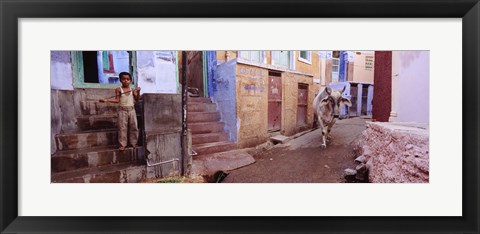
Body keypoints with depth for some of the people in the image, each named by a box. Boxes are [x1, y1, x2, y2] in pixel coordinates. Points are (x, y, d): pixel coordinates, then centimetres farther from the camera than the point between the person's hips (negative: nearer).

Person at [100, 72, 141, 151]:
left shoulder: (132, 90, 6)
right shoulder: (119, 90, 0)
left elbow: (137, 99, 3)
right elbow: (117, 100, -5)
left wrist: (138, 92, -10)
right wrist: (106, 100, -16)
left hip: (131, 110, 2)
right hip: (122, 110, -2)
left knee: (134, 127, 5)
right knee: (122, 128, -1)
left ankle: (134, 143, 17)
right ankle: (122, 144, 6)